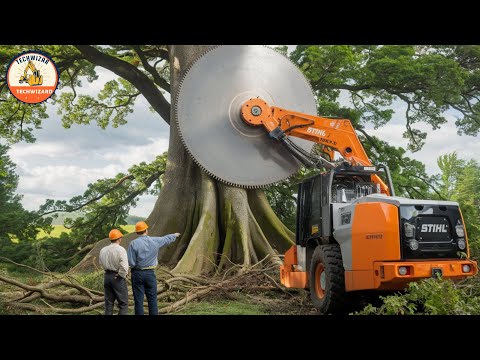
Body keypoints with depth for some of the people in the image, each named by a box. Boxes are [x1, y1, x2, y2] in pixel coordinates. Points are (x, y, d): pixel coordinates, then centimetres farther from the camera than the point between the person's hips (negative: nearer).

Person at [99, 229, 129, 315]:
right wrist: (121, 276, -10)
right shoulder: (121, 250, -16)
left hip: (107, 276, 6)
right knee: (123, 303, 3)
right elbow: (124, 266, -25)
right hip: (118, 278, -6)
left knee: (108, 302, 15)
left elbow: (101, 263, 14)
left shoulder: (103, 250, 2)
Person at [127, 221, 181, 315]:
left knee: (138, 300, 2)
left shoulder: (133, 244, -10)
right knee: (152, 299, 9)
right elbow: (166, 238, 19)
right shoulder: (155, 241, -2)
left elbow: (131, 263, -12)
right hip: (150, 273, 2)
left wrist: (136, 264, 10)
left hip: (137, 273, -2)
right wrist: (175, 235, 38)